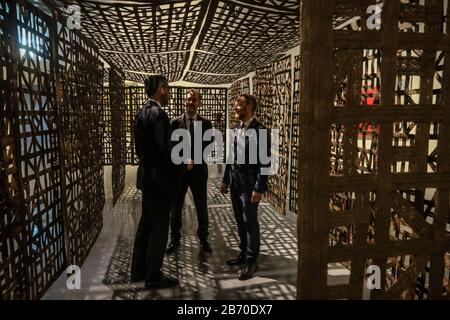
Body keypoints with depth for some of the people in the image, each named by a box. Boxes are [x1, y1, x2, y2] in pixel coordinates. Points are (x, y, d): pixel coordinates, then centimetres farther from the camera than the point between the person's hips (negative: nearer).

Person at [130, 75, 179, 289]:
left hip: (146, 174, 10)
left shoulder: (141, 113, 11)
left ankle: (138, 270, 27)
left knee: (146, 223, 17)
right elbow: (164, 149, -23)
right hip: (159, 177, -9)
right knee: (159, 226, 1)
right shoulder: (158, 114, -18)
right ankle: (153, 276, 12)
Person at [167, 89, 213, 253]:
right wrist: (185, 160, -15)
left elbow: (208, 148, -3)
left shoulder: (206, 123, 2)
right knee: (176, 207, 9)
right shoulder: (175, 122, 1)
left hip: (199, 171, 0)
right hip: (178, 170, 0)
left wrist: (193, 161, -14)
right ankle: (175, 240, 24)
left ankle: (203, 239, 26)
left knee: (202, 208, 9)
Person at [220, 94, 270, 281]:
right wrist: (225, 180, 13)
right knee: (240, 221, 17)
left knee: (250, 223, 3)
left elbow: (264, 163, -15)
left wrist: (259, 189, -17)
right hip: (235, 184, 7)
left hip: (249, 185, -7)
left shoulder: (260, 131, -13)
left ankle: (251, 261, 17)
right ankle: (244, 253, 33)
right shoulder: (235, 130, 10)